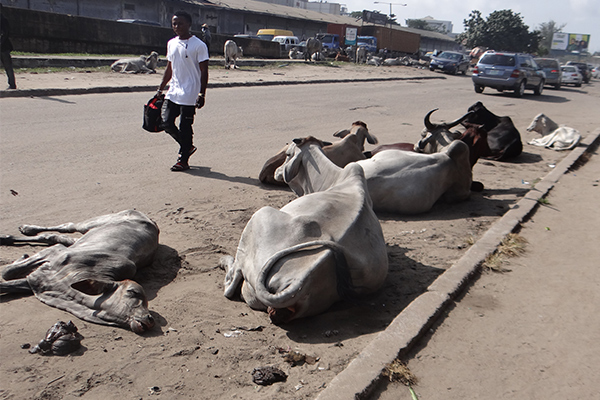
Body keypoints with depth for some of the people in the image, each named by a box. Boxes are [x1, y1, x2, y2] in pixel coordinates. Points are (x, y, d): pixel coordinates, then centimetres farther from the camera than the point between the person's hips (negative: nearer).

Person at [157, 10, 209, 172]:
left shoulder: (199, 45, -7)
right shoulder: (171, 44, 12)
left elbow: (204, 71, -8)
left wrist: (202, 94, -14)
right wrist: (160, 88, 18)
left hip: (189, 95, -6)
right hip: (173, 93, 7)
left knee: (185, 127, -2)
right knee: (167, 123, 3)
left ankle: (183, 160, 11)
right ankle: (188, 146, 25)